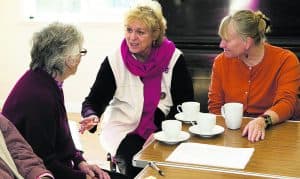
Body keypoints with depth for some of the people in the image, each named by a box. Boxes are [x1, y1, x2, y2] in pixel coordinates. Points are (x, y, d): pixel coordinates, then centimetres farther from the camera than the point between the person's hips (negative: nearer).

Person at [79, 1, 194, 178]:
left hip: (162, 129, 1)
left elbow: (185, 103, -3)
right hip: (123, 130, 0)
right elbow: (94, 101, -2)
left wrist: (162, 130, -18)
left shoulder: (174, 59, -6)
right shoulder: (114, 61, -5)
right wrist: (92, 116, -26)